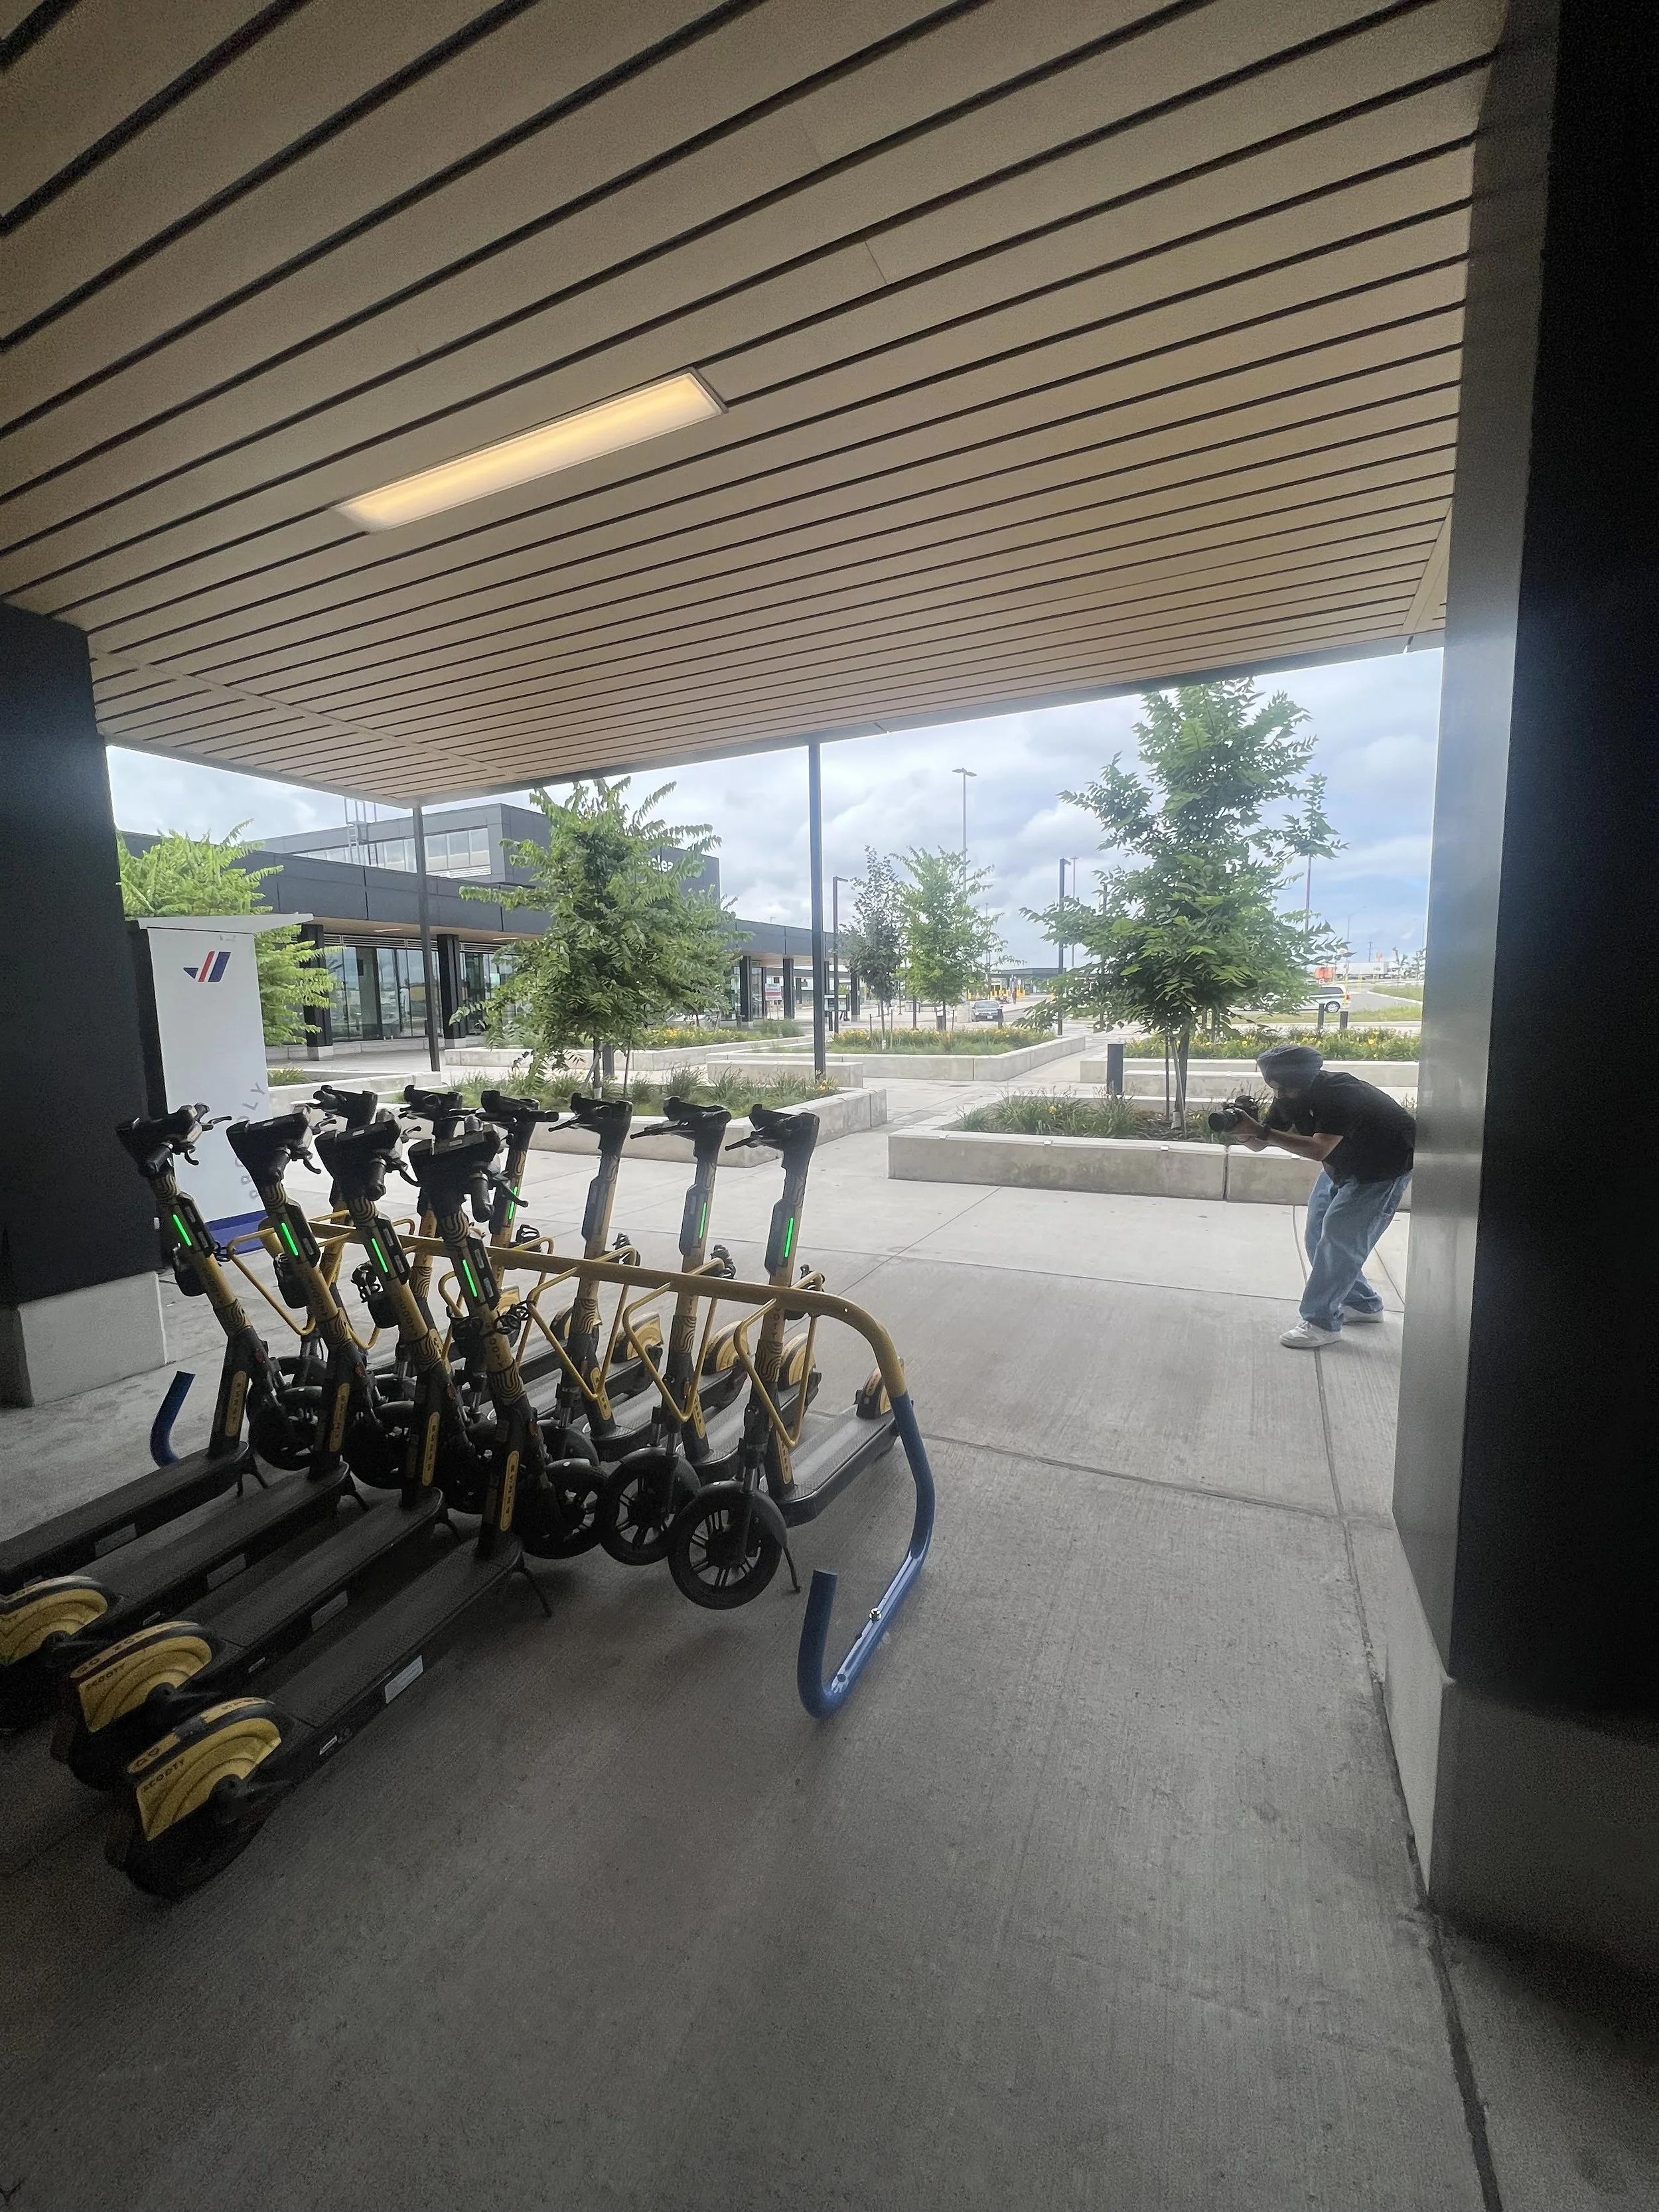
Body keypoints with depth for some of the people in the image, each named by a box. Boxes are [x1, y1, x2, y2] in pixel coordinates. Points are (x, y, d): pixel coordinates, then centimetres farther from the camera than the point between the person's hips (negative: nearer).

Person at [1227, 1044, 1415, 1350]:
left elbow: (1318, 1150, -48)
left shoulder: (1342, 1095, -36)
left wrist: (1262, 1131, -54)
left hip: (1384, 1167, -8)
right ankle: (1362, 1303, 27)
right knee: (1317, 1235, 9)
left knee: (1340, 1236, -14)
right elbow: (1259, 1145, -12)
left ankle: (1322, 1323, -6)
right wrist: (1246, 1132, -35)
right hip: (1342, 1165, 9)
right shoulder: (1289, 1097, -13)